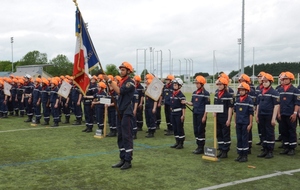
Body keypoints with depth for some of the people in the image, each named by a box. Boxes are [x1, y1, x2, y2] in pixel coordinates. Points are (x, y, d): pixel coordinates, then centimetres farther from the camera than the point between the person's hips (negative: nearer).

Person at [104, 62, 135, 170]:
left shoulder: (130, 82, -11)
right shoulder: (121, 82, 15)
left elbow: (119, 91, -24)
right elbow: (118, 93, 14)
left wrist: (109, 81, -23)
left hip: (127, 113, -9)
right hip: (120, 112, 9)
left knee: (127, 137, -5)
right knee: (120, 137, 11)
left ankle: (128, 161, 0)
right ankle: (122, 159, 19)